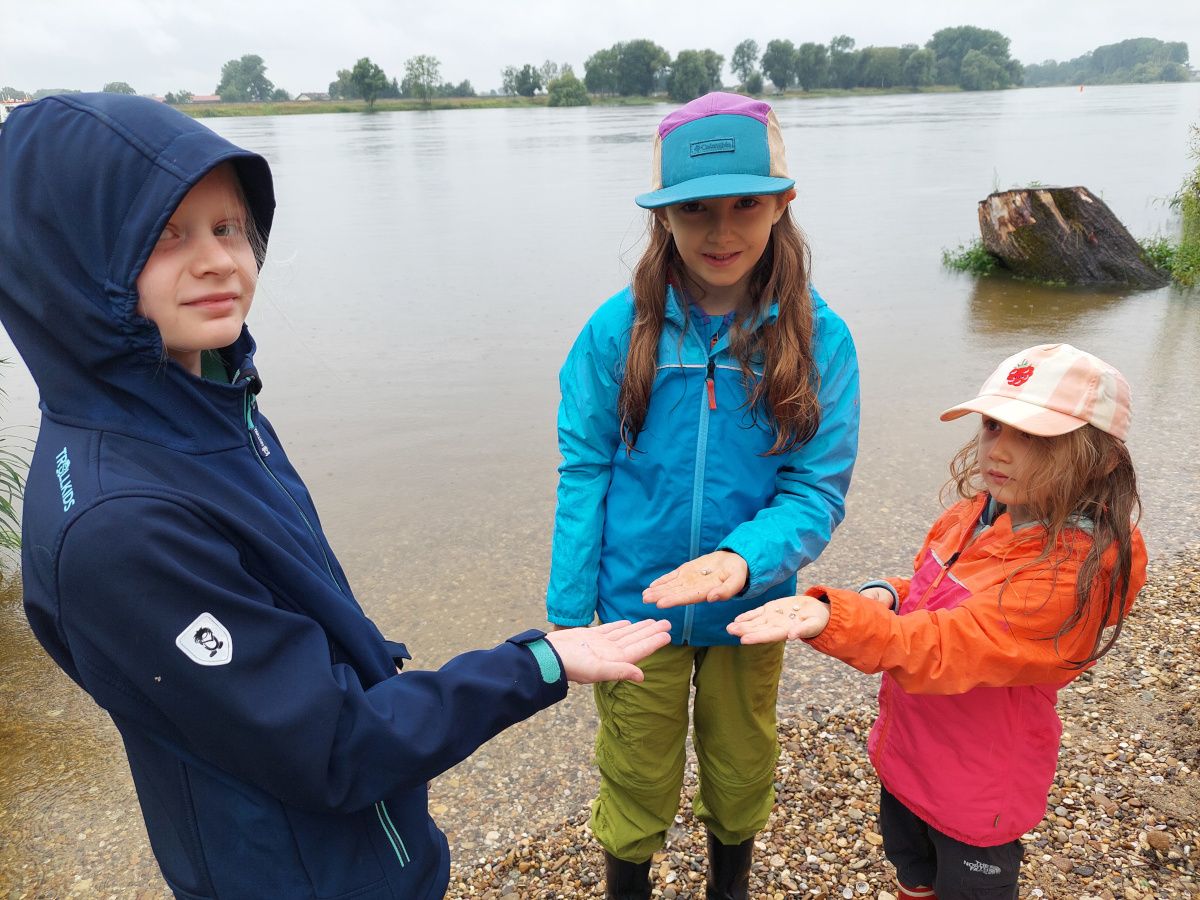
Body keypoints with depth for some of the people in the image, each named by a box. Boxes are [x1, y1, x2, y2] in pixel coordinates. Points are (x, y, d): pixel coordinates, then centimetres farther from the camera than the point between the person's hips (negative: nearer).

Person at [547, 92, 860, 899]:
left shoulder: (819, 339, -15)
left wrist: (741, 559, -33)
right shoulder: (619, 330, -15)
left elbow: (817, 491, -14)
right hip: (635, 606, -1)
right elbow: (584, 474, -9)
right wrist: (567, 615, -7)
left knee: (742, 775, 26)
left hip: (750, 613, 1)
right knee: (638, 782, 21)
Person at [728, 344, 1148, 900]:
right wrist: (885, 597, -13)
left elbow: (947, 647, -37)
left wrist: (832, 619, -50)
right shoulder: (981, 511, -7)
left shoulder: (1081, 567, -29)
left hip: (978, 790, -6)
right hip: (906, 751, 6)